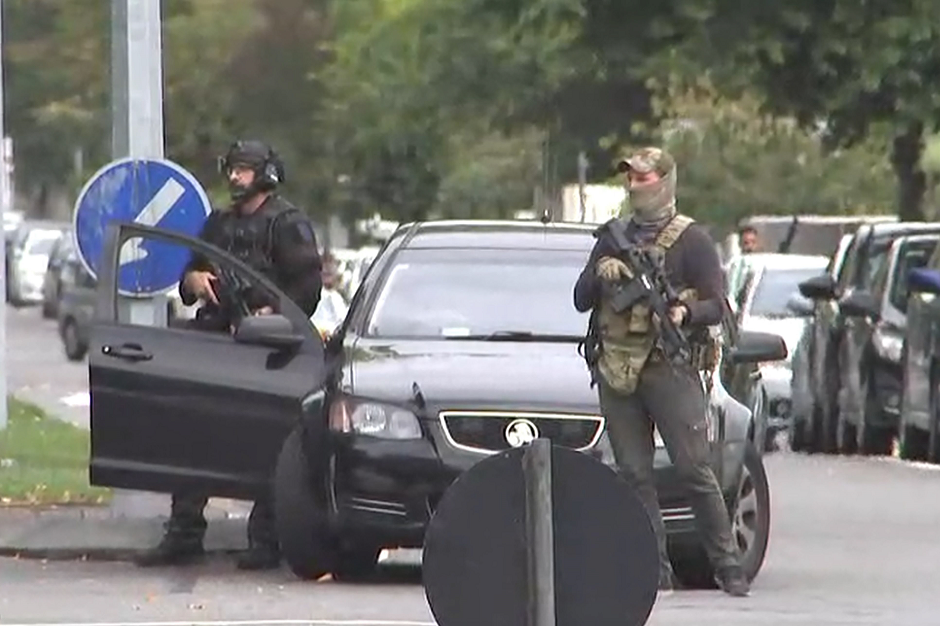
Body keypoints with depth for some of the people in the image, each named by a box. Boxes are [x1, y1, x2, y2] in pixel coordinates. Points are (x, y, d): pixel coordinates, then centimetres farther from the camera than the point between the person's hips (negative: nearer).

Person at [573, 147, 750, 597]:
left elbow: (716, 305, -2)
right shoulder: (613, 237, 19)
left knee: (694, 470, -9)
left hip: (670, 369, -5)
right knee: (634, 475, 2)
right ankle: (655, 573, 5)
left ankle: (729, 568, -5)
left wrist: (685, 314, -22)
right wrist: (600, 273, -2)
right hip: (616, 370, 5)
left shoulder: (690, 239, 3)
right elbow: (581, 301, 19)